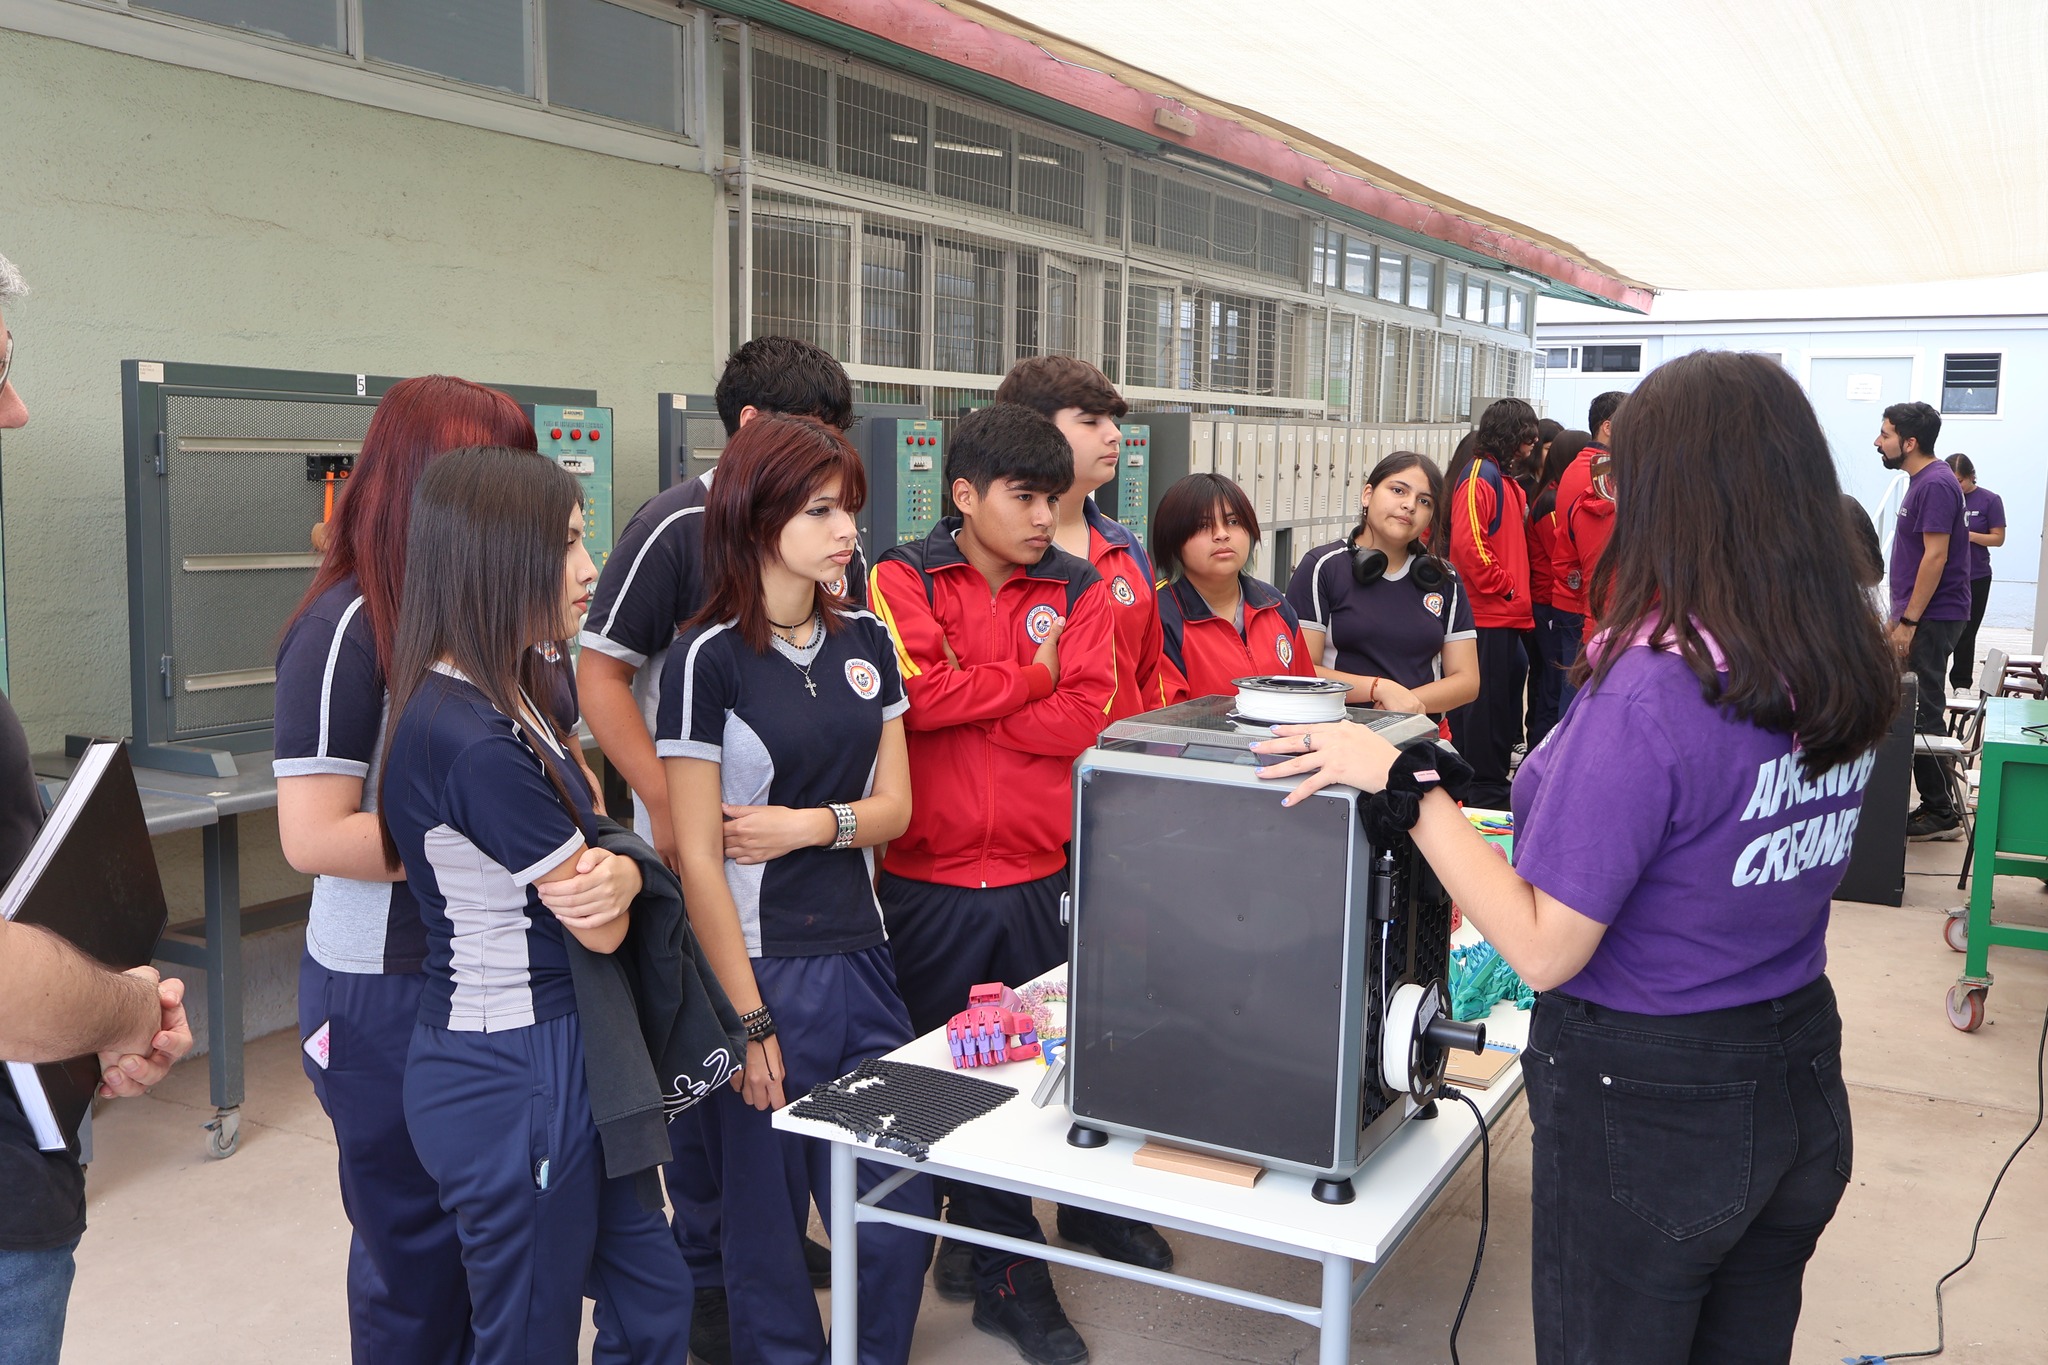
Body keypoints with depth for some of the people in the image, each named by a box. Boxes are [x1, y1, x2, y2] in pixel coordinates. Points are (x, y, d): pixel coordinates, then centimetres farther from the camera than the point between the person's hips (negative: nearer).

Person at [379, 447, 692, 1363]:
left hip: (556, 1057, 9)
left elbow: (597, 834, 8)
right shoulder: (475, 742, -24)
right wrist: (612, 880, 5)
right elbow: (602, 930, -16)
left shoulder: (510, 698, 7)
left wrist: (616, 871, -15)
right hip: (514, 1075, -9)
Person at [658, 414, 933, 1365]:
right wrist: (749, 1021, -13)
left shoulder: (866, 642, 6)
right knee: (766, 1223, 9)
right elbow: (696, 859, -12)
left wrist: (814, 825, -12)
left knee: (899, 1213, 11)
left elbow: (894, 804, 9)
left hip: (861, 960, 5)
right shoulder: (709, 659, -11)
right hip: (762, 968, -5)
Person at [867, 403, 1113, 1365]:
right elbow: (912, 690, -17)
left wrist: (963, 694, -12)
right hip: (925, 881, -1)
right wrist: (1029, 677, -7)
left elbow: (1083, 718, -8)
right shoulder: (903, 579, -1)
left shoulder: (1078, 590, 5)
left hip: (1037, 880, 2)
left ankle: (1008, 1275, 23)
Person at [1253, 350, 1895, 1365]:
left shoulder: (1649, 688, -28)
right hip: (1801, 1085, 7)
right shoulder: (1853, 673, -4)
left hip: (1646, 1102, -7)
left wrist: (1404, 783, -20)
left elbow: (1544, 949, -25)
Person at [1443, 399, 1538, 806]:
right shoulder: (1479, 476, -13)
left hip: (1504, 612, 10)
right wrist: (1505, 586, -16)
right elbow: (1467, 544, -23)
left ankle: (1491, 783, 24)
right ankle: (1485, 791, 2)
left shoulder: (1502, 478, 19)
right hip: (1487, 612, -10)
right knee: (1485, 700, -4)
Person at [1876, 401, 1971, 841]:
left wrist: (1909, 620, -21)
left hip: (1931, 619, -10)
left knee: (1922, 714, -6)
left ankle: (1941, 812, 1)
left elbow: (1935, 556, -21)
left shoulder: (1936, 484, -16)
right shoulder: (1922, 481, 14)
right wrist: (1899, 615, 20)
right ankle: (1936, 805, 18)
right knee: (1914, 710, 12)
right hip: (1919, 616, 10)